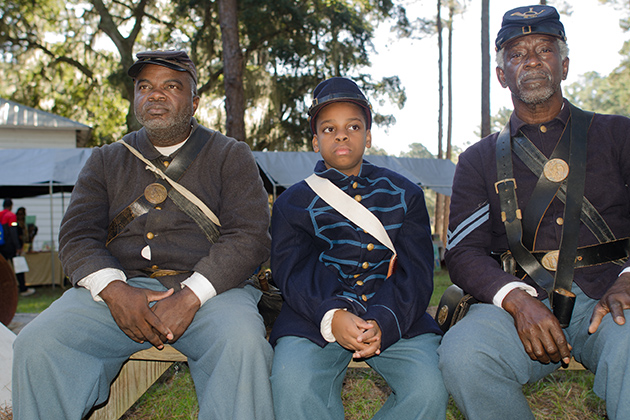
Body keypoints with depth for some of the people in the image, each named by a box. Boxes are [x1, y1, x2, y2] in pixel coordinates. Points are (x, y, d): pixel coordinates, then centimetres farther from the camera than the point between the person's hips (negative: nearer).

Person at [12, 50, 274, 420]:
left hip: (208, 288, -2)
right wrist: (114, 290, -13)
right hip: (119, 286, 3)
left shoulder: (231, 155, 10)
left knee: (243, 345, -34)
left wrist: (190, 296, -18)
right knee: (37, 344, -23)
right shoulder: (107, 160, 20)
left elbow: (249, 236, -2)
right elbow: (77, 235, 10)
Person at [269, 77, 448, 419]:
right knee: (292, 389, -29)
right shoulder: (293, 202, 13)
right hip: (318, 316, -1)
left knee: (428, 391, -24)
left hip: (394, 318, 2)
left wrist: (384, 323, -16)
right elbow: (290, 272, -1)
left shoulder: (405, 194, 15)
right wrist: (332, 317, -22)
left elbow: (415, 272, 4)